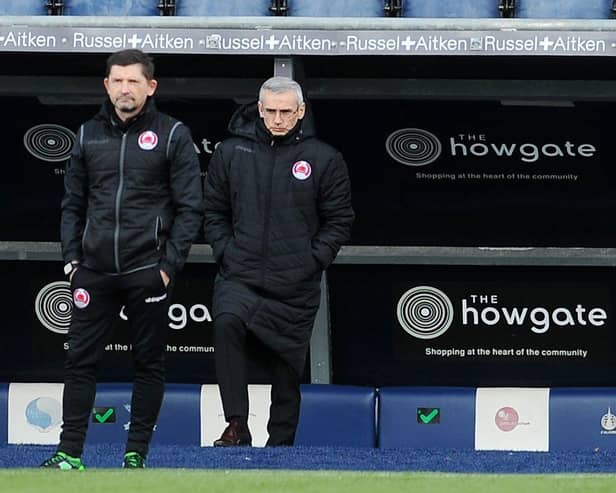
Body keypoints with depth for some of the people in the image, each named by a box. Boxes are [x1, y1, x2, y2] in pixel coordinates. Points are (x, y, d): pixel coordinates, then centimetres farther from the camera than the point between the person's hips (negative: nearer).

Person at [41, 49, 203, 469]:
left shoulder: (172, 135, -1)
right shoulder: (89, 135, 11)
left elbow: (190, 207, -2)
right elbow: (73, 203, 15)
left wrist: (170, 263, -9)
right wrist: (72, 257, 4)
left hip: (148, 273, -3)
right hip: (94, 273, 3)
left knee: (149, 364, 4)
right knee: (80, 361, 0)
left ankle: (137, 454, 10)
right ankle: (70, 453, 3)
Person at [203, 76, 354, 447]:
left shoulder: (324, 159, 2)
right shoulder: (232, 153, 6)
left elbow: (339, 220, 7)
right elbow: (214, 211, 14)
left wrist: (313, 260, -4)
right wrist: (225, 250, 1)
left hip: (296, 289, 0)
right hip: (240, 278, 0)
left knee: (288, 371, 6)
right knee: (227, 322, -30)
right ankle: (237, 426, -27)